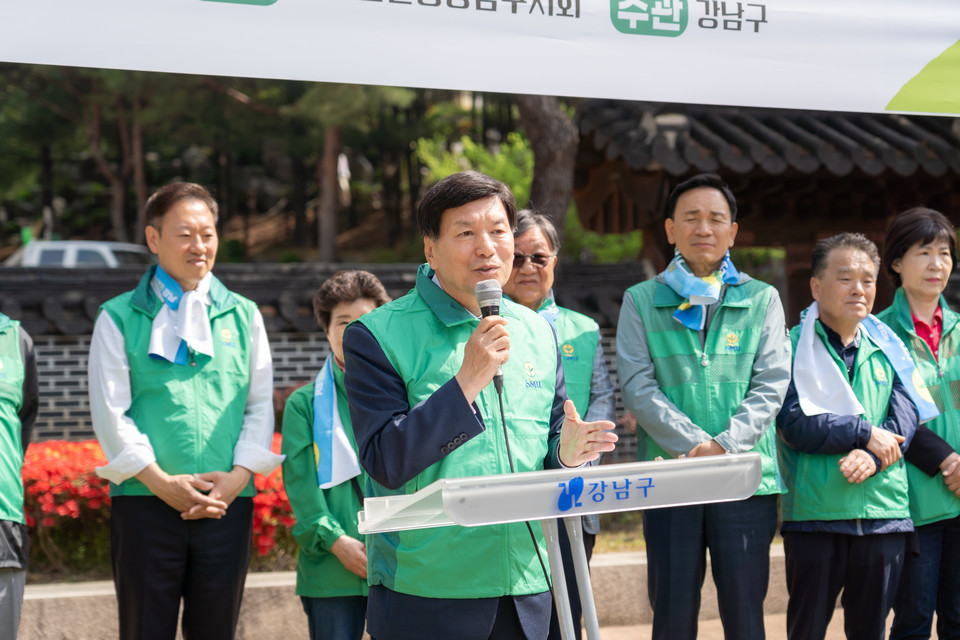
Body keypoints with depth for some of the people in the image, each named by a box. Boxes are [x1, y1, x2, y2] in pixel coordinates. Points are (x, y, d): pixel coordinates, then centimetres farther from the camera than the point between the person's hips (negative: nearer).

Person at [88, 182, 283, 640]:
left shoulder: (243, 315, 12)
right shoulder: (119, 318, 4)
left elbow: (261, 404, 9)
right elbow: (110, 411, -3)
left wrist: (238, 476, -6)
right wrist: (163, 482, -12)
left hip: (227, 504, 3)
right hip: (145, 502, -2)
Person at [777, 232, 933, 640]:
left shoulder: (887, 350, 13)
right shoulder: (794, 348, -1)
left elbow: (906, 419, 1)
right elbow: (796, 426, -12)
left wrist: (874, 457, -18)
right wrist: (866, 433, -11)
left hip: (883, 511, 4)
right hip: (814, 512, -4)